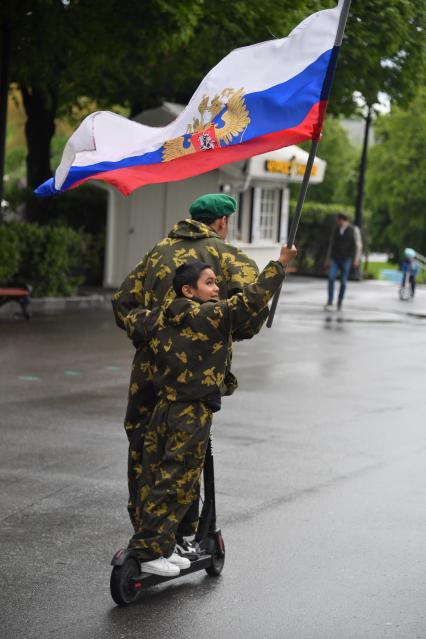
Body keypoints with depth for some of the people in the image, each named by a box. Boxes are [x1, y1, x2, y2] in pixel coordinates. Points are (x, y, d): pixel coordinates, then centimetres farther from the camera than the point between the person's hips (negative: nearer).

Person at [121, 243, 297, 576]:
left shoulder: (157, 319, 7)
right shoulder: (214, 315, -12)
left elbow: (131, 321, 24)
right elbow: (253, 299, -12)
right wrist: (280, 264, -2)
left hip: (163, 409, 7)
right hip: (193, 415, -7)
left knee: (157, 480, 12)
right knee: (175, 484, -1)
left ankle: (162, 547, 21)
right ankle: (149, 551, 0)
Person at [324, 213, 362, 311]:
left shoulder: (354, 230, -4)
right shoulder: (335, 229, 8)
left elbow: (358, 245, -5)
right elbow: (331, 245, 13)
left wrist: (357, 259, -15)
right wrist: (327, 260, 11)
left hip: (346, 260, -2)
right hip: (334, 259, 2)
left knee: (343, 282, -1)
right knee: (331, 278, -17)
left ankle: (339, 303, 15)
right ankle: (329, 303, -20)